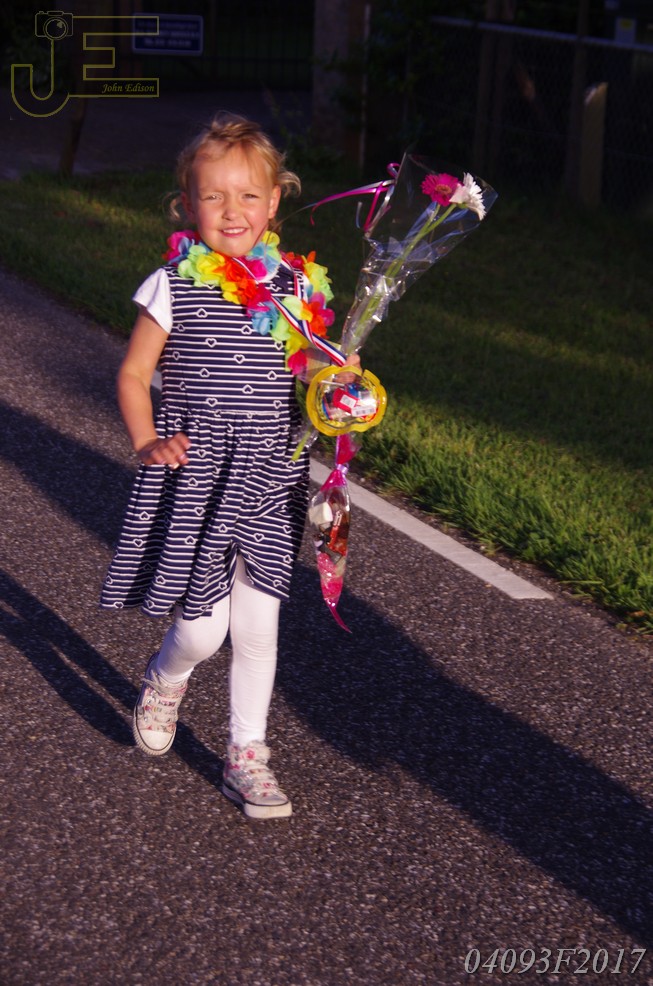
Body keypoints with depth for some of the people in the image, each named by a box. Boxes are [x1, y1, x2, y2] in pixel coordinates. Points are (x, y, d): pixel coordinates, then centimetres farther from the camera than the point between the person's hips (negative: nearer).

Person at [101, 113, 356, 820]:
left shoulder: (297, 286, 4)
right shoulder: (173, 286, -7)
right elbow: (133, 374, 1)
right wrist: (147, 444, -12)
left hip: (270, 475, 3)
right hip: (195, 476, -3)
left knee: (257, 626, 7)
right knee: (202, 629, -2)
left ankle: (247, 755, 22)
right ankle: (164, 681, 34)